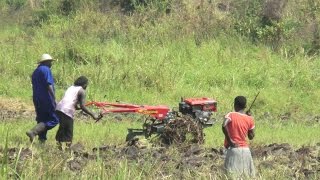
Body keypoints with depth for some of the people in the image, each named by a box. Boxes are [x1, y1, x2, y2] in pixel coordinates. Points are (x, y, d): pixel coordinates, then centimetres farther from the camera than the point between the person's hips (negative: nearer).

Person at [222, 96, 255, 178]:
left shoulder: (231, 115, -4)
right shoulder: (249, 119, 5)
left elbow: (224, 126, -23)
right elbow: (251, 137, 14)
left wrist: (229, 140, -12)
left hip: (233, 149, -4)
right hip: (245, 149, 4)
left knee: (232, 175, -7)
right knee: (247, 176, 9)